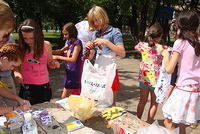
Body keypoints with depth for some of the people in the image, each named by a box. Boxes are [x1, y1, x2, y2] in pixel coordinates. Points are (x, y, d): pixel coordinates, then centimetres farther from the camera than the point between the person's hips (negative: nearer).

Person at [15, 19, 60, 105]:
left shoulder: (46, 45, -2)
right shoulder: (20, 47, -8)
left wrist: (54, 64, -9)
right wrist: (16, 73, -23)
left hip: (44, 86, 2)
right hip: (27, 88, -2)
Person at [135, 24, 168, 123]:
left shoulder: (142, 45, -3)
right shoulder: (162, 48, -13)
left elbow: (136, 47, 20)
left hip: (143, 78, 4)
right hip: (156, 79, -4)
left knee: (142, 101, 18)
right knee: (154, 103, 14)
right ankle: (149, 123, 21)